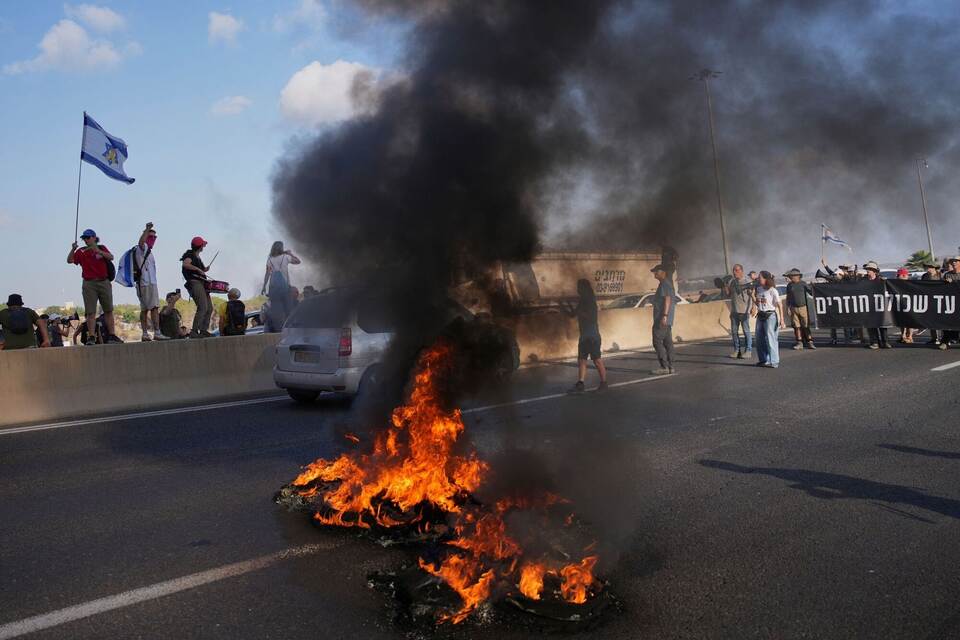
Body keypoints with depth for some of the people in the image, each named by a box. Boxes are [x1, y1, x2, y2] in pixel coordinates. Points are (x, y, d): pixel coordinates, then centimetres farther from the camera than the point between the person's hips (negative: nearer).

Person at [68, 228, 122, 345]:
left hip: (104, 282, 1)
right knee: (90, 312, -6)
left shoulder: (101, 248, 8)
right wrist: (73, 249, -16)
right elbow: (70, 261, -2)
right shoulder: (81, 251, 8)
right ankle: (91, 337, -8)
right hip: (89, 284, -1)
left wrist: (98, 251, -22)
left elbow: (111, 257, -9)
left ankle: (111, 335, 11)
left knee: (108, 310, 5)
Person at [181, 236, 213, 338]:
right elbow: (185, 264, -24)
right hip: (194, 283, -10)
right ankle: (194, 332, -20)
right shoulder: (190, 255, -4)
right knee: (203, 308, -19)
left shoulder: (197, 257, 22)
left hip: (201, 283, 10)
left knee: (210, 308, 9)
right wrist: (198, 269, -25)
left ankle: (204, 330, 14)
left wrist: (204, 270, 10)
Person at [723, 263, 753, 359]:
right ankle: (737, 350, 16)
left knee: (746, 331, -2)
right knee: (734, 331, 8)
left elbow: (752, 296, -7)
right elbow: (728, 295, 17)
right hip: (734, 311, 6)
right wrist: (725, 287, -3)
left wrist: (753, 307, -17)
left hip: (744, 311, -6)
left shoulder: (747, 282, -5)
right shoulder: (731, 282, 11)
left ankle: (748, 351, 3)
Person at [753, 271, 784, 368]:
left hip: (770, 315, -7)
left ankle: (774, 361, -1)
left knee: (770, 339, -7)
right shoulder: (759, 289, 10)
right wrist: (752, 295, 7)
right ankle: (763, 360, 20)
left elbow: (779, 305, -11)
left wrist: (781, 319, -14)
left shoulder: (772, 290, -10)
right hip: (760, 315, 7)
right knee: (759, 339, 9)